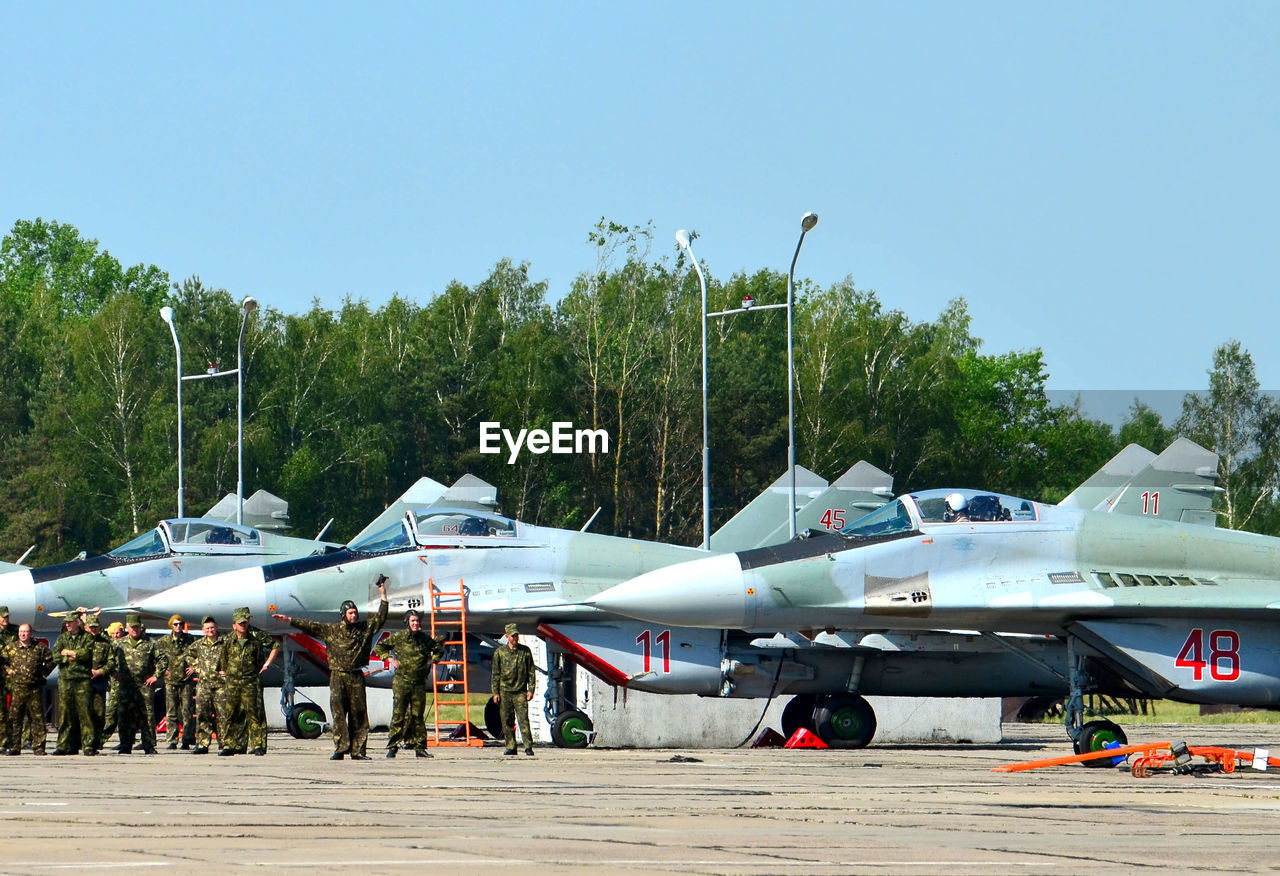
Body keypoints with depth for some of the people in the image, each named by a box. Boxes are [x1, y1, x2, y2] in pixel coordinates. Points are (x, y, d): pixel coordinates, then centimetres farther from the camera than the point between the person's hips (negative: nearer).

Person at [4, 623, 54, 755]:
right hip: (17, 688, 0)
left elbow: (50, 660, 15)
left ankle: (38, 747, 5)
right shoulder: (10, 647, 7)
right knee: (15, 719, -1)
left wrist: (44, 672, 7)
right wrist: (8, 670, 4)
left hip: (35, 688, 0)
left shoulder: (40, 647, 5)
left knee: (37, 718, 0)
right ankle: (14, 747, 4)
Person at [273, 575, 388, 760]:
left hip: (356, 677, 2)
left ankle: (357, 750, 3)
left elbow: (380, 618, 14)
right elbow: (310, 626, 5)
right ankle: (340, 749, -10)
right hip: (338, 676, -2)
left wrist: (383, 597, 6)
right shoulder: (331, 630, 6)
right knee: (338, 712, -9)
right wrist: (290, 620, 0)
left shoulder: (365, 628, 11)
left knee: (358, 714, 0)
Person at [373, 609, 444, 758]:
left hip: (419, 683, 3)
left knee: (418, 716, 5)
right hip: (401, 682, -3)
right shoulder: (398, 638, 0)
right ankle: (392, 747, -5)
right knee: (398, 715, -7)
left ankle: (420, 747, 9)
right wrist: (390, 659, -1)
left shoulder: (425, 639, 9)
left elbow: (438, 648, 27)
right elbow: (379, 647, 9)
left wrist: (432, 661, 13)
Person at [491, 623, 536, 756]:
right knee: (507, 721, 3)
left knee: (523, 719, -10)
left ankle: (528, 747, -10)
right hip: (505, 691, 1)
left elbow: (530, 672, 8)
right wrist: (495, 693, 2)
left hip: (520, 692, -1)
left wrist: (530, 689, 0)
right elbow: (495, 674, 8)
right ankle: (510, 747, 10)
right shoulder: (499, 653, 6)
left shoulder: (525, 651, 6)